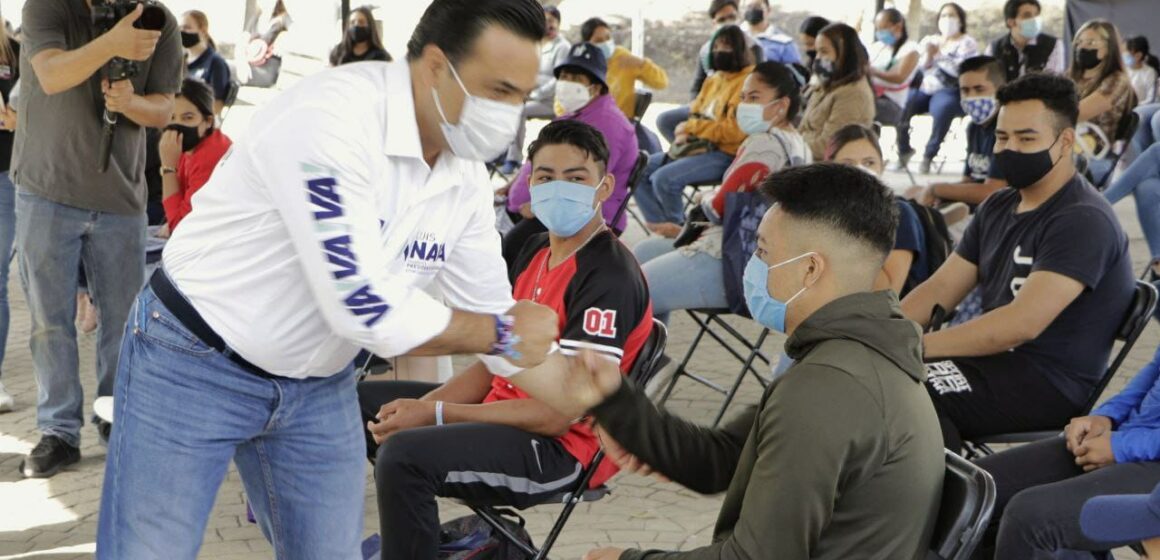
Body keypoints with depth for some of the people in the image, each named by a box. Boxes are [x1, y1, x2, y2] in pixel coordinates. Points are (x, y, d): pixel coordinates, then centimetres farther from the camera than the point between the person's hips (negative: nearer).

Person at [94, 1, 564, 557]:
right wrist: (499, 334, -17)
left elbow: (506, 325, 7)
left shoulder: (466, 176, -5)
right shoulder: (329, 116, -29)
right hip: (195, 365, -7)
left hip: (319, 385, 7)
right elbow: (368, 313, -31)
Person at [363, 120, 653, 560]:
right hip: (506, 407, 10)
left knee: (403, 456, -31)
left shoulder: (610, 277, -20)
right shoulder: (536, 251, 9)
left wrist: (435, 414, -20)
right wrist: (423, 406, -8)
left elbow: (559, 414, -23)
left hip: (562, 447, -10)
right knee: (358, 402, 15)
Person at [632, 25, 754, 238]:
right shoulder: (714, 80, 17)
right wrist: (684, 134, -4)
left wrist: (690, 128, -13)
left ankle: (680, 226, -3)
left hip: (725, 154, -9)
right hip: (698, 147, 9)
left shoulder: (748, 82, -11)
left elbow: (734, 130, -20)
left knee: (664, 178, -27)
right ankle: (662, 225, -11)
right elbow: (695, 114, 21)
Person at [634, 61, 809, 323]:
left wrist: (704, 200, 6)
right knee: (645, 251, 27)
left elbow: (720, 207, -16)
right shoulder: (797, 144, 14)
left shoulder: (764, 144, -16)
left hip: (729, 264, -11)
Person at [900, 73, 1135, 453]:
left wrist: (917, 346, -27)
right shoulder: (999, 207, 15)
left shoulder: (1083, 221, -14)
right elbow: (940, 289, 12)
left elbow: (1023, 323, -25)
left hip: (1049, 385, -9)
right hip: (995, 360, 9)